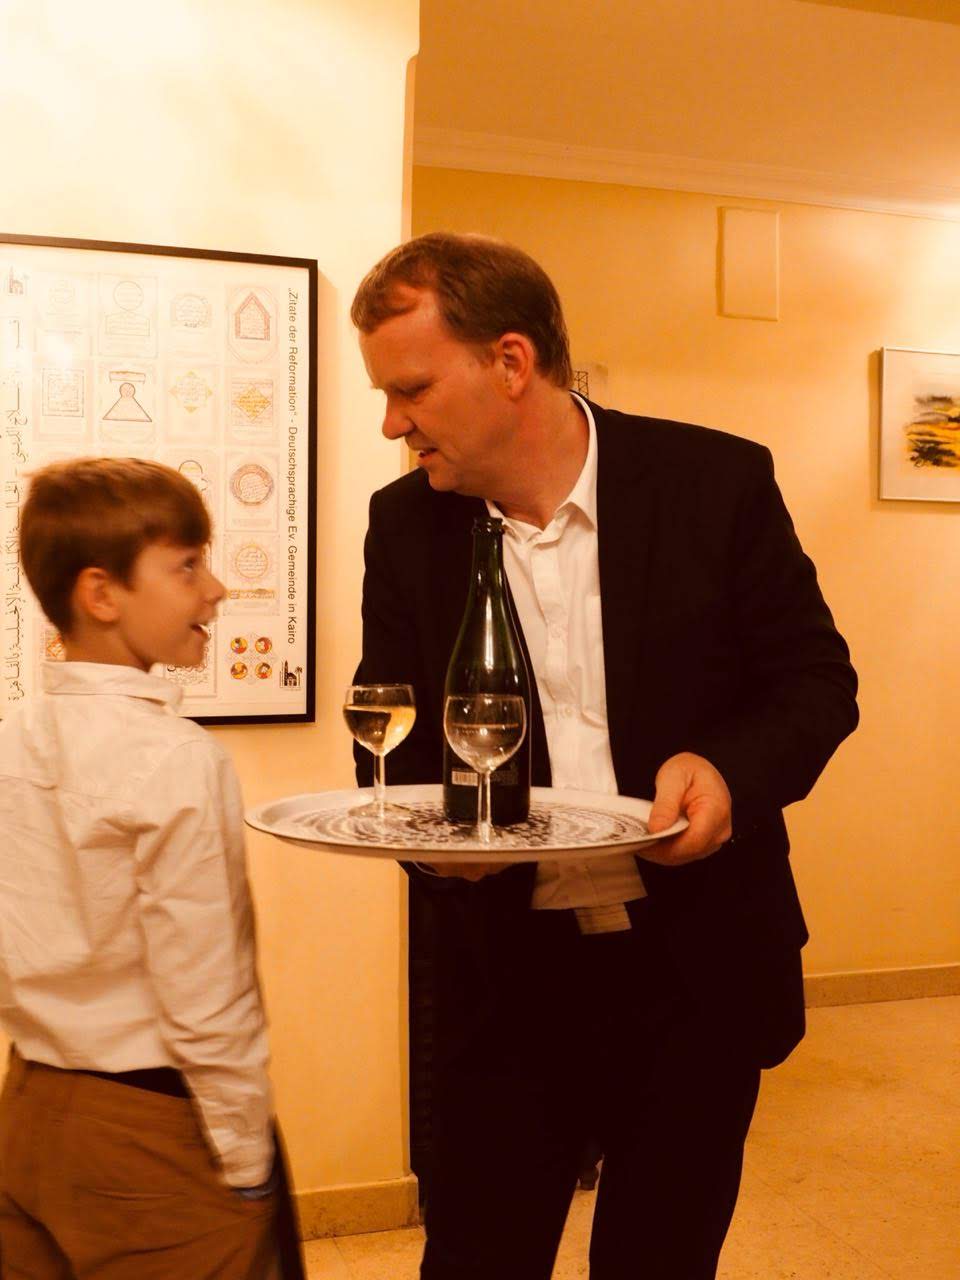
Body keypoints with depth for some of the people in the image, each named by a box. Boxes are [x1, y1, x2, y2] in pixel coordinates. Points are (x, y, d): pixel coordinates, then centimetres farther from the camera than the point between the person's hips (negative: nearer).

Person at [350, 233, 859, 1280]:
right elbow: (393, 734, 6)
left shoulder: (718, 481, -8)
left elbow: (816, 678, -1)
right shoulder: (405, 524, -1)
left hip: (695, 967, -1)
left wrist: (734, 768, -21)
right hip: (502, 974, 1)